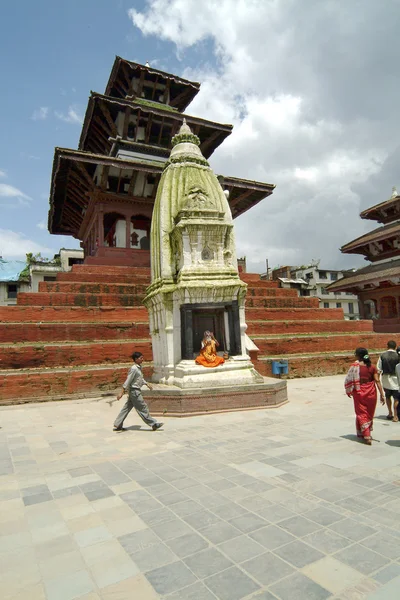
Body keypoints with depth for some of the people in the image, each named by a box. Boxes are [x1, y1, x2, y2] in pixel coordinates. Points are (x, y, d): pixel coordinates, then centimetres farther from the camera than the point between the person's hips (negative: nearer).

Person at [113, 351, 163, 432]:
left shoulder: (139, 367, 10)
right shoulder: (134, 369, -19)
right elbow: (128, 381, -21)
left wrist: (147, 384, 17)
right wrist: (121, 393, -21)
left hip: (135, 391, 10)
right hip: (134, 391, -10)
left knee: (127, 408, 13)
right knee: (143, 408, -1)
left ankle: (117, 425, 19)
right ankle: (153, 424, 7)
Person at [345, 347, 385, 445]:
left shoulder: (355, 366, -10)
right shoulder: (372, 367, -2)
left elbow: (349, 380, -10)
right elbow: (377, 381, -6)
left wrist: (349, 391, 5)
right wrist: (382, 394, -4)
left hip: (359, 393, -3)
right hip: (371, 393, 3)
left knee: (362, 414, 7)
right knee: (369, 414, 19)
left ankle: (367, 436, 0)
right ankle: (367, 433, 32)